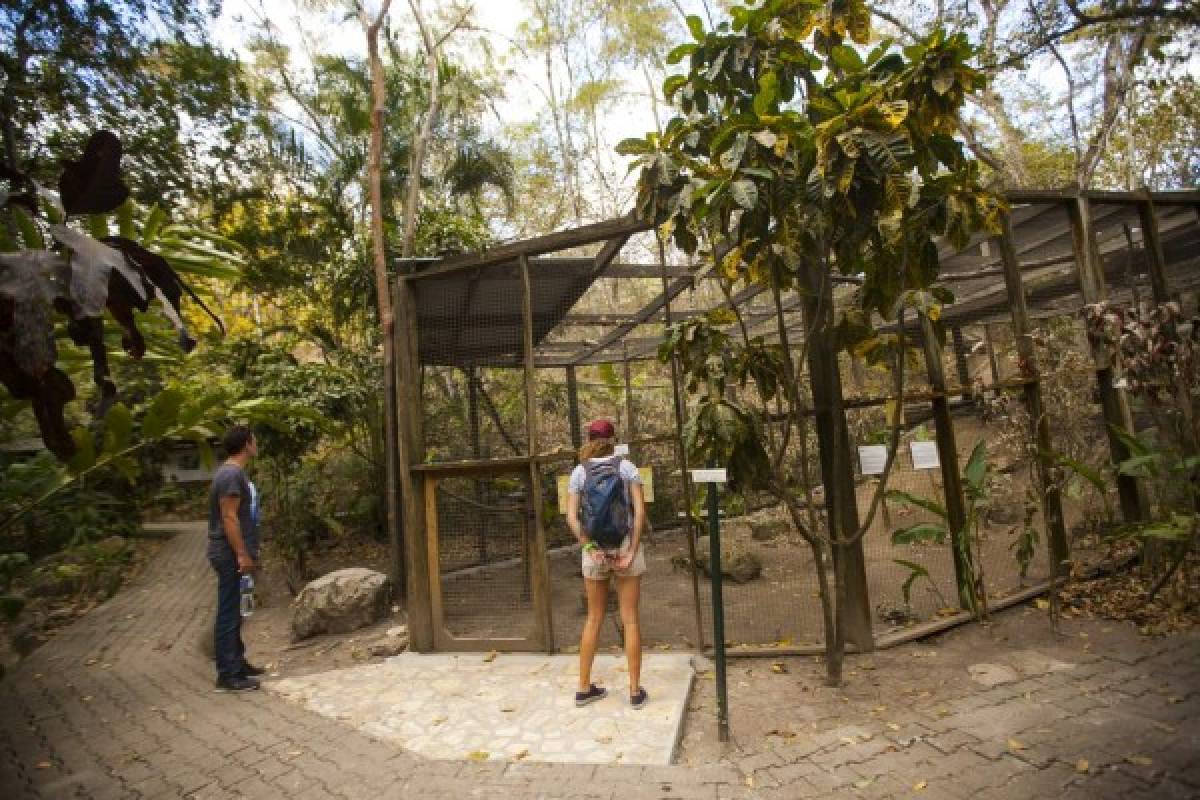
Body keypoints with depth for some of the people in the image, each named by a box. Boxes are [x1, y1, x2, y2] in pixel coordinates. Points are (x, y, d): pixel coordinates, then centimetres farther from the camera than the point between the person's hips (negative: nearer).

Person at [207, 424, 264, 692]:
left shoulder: (235, 472, 14)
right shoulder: (231, 474, -17)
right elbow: (229, 518, -22)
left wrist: (246, 552, 23)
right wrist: (242, 554, -21)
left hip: (233, 554, 10)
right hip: (230, 555, -10)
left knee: (234, 613, 18)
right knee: (228, 614, -4)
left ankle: (237, 662, 29)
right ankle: (227, 675, 3)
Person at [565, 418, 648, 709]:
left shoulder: (579, 472, 0)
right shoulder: (627, 466, -2)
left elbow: (571, 516, -9)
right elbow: (640, 510, -11)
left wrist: (590, 548, -11)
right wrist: (632, 553, -11)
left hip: (594, 549, 2)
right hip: (626, 546, -1)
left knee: (594, 619, 15)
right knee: (630, 620, 9)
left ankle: (584, 688, 23)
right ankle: (635, 691, 15)